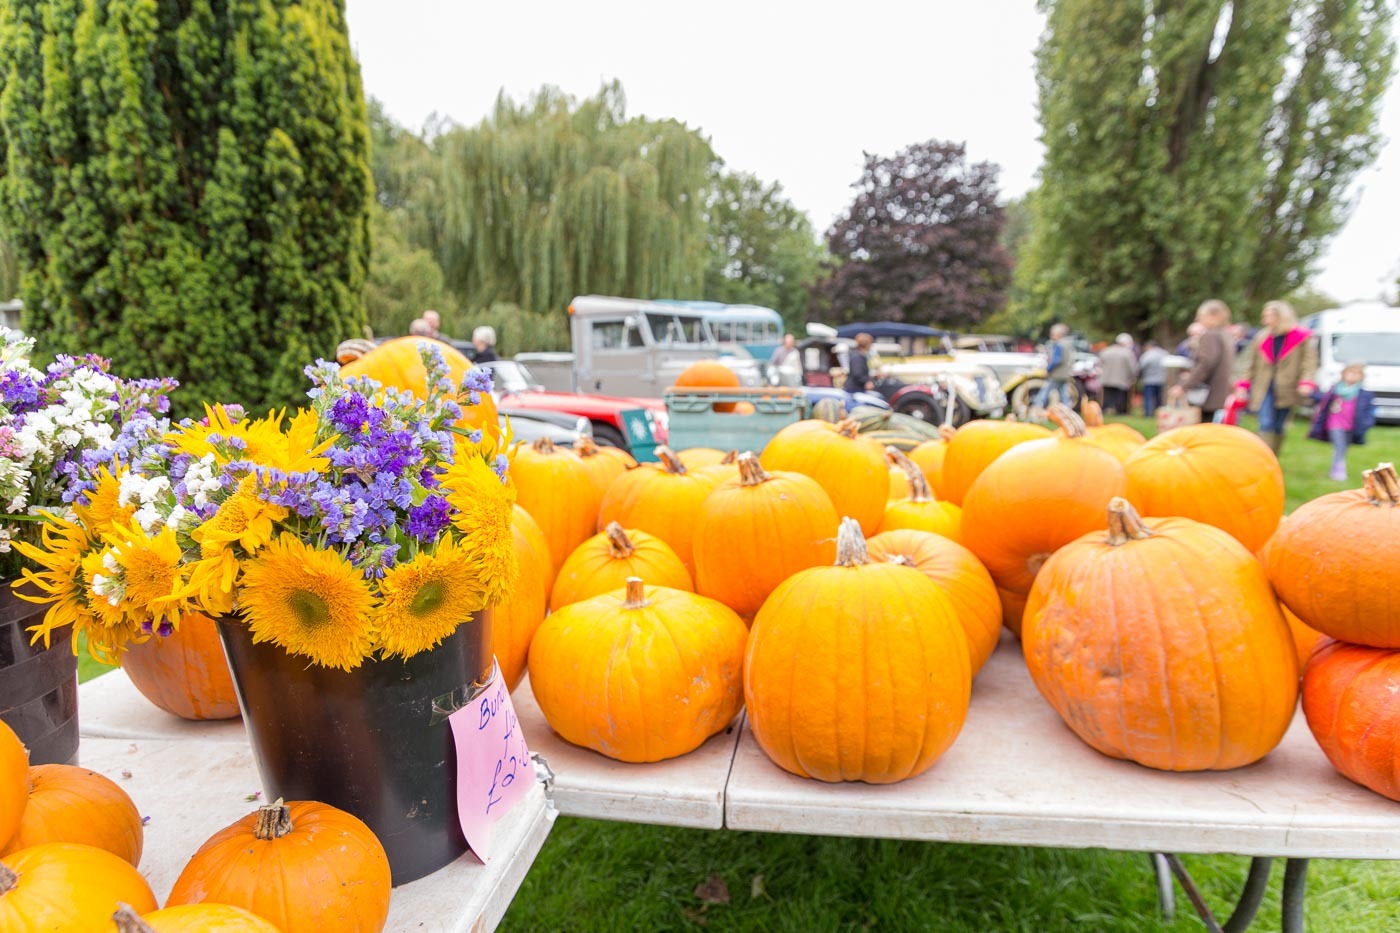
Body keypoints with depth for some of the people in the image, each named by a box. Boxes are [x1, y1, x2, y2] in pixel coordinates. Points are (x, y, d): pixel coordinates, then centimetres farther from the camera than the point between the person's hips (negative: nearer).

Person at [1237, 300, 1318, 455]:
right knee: (1266, 425, -12)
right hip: (1263, 388, 1)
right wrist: (1244, 384, 3)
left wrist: (1306, 382, -21)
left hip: (1286, 389, -1)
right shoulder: (1261, 338, 7)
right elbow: (1252, 364, 11)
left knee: (1279, 428, 8)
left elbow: (1309, 362, -7)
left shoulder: (1303, 337, -1)